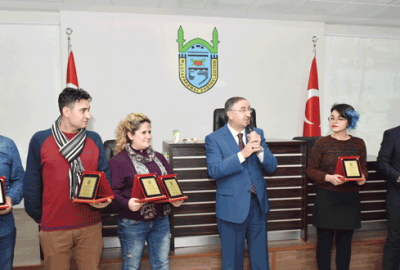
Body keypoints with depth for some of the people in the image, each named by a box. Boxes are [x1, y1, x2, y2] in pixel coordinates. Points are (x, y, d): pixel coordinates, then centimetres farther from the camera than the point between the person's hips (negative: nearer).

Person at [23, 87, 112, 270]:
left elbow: (104, 174, 5)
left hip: (91, 225, 2)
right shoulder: (40, 140, -3)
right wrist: (38, 216, 5)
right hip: (53, 228, -2)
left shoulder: (94, 139, 3)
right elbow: (32, 182, 2)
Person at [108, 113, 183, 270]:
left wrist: (176, 199, -6)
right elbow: (114, 192, -11)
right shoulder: (118, 161, -7)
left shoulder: (158, 157, 11)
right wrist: (127, 203, -29)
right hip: (132, 224, -5)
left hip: (161, 221, 5)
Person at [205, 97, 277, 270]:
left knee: (260, 255, 18)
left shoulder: (257, 133, 4)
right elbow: (214, 170, -22)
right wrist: (242, 154, -29)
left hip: (258, 203, 4)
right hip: (232, 206, -4)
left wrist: (259, 148, -20)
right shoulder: (214, 139, -9)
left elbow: (272, 166, -1)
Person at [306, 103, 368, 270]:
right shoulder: (321, 143, -2)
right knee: (324, 241, 5)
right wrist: (328, 178, -19)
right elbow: (311, 170, -2)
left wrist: (362, 177, -11)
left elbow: (364, 168, 11)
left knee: (345, 241, 12)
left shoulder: (358, 144, 5)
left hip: (350, 200, 2)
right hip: (326, 199, -2)